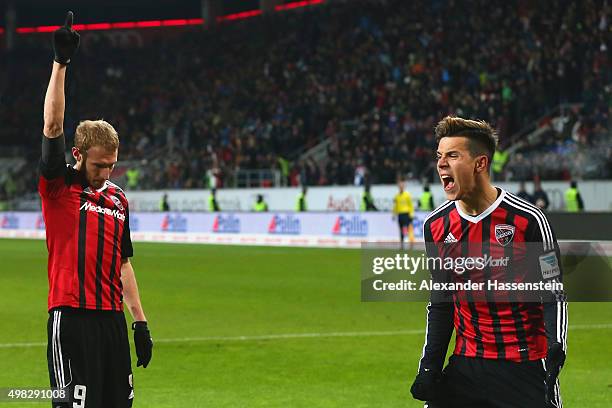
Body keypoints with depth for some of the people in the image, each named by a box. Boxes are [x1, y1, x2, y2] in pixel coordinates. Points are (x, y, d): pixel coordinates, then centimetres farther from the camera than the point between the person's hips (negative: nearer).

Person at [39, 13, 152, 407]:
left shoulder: (118, 198, 15)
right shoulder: (59, 186, -2)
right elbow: (53, 127, -15)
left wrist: (140, 320, 16)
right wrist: (60, 63, -20)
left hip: (112, 318, 6)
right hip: (72, 316, -6)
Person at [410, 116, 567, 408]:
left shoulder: (528, 219, -11)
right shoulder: (436, 226, 4)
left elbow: (554, 295, -7)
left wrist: (555, 351, -19)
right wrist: (429, 365, 5)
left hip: (526, 367, -4)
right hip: (467, 365, 4)